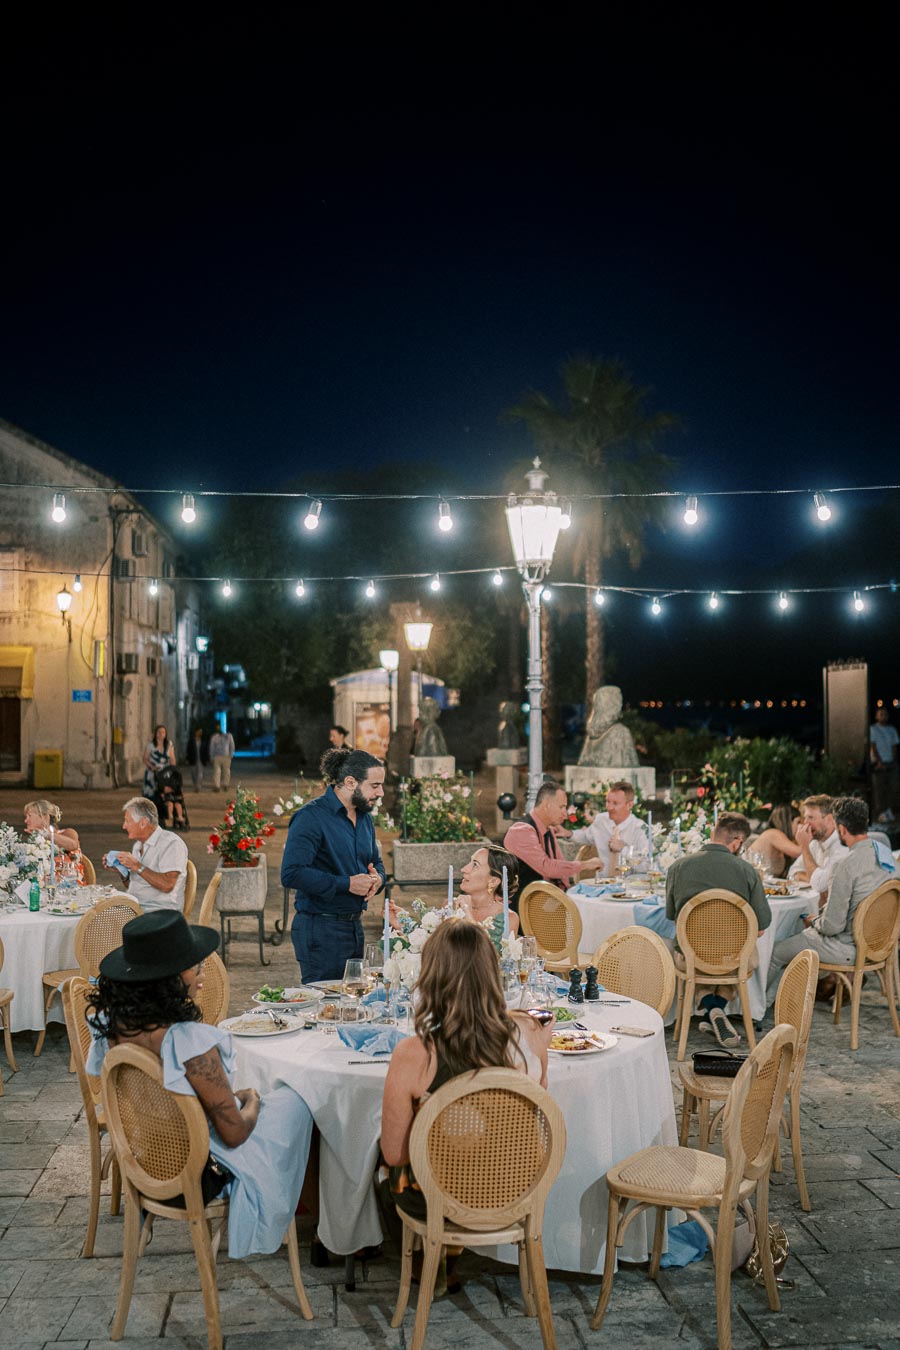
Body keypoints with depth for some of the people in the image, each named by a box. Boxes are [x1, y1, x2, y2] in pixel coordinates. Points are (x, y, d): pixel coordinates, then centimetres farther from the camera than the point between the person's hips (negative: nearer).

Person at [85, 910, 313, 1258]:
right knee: (294, 1100, 15)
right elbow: (234, 1132, -24)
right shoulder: (190, 1040, -35)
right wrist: (251, 1102, -2)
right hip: (197, 1176, -7)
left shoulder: (110, 1023, -16)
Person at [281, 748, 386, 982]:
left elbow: (376, 863, 25)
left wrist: (377, 878, 0)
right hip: (320, 930, -8)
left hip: (354, 927, 8)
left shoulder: (364, 816, 12)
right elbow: (291, 873, -24)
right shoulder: (311, 816, -15)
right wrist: (346, 884, -22)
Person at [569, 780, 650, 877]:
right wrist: (569, 834, 9)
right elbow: (585, 836, 26)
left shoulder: (640, 828, -11)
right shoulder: (600, 820, 6)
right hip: (605, 879, 3)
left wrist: (623, 848, -22)